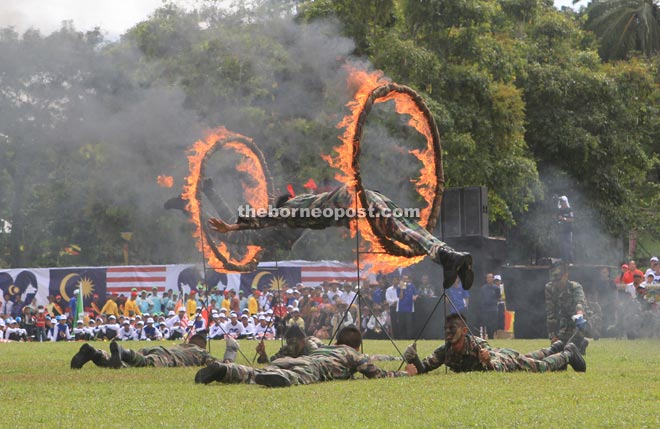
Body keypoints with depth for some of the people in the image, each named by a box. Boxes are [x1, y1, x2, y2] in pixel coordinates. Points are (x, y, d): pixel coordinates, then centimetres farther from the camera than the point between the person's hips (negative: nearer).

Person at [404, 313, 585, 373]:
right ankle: (555, 348, 61)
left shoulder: (478, 346, -45)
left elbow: (498, 370, -51)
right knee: (530, 358, 34)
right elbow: (424, 368, -31)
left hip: (508, 360, -6)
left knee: (542, 366, 18)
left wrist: (487, 362, -73)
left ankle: (568, 353, 46)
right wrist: (414, 360, -53)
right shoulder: (445, 350, -30)